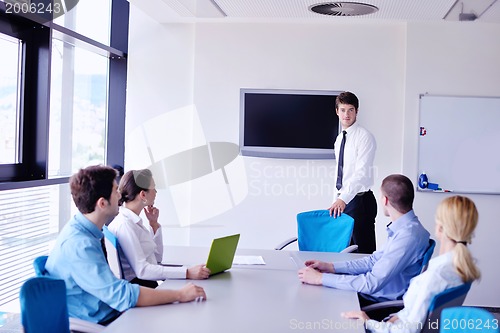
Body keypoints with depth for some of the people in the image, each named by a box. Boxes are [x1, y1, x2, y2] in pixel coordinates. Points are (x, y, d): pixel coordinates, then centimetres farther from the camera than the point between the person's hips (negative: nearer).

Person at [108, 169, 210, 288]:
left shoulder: (134, 220, 12)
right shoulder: (124, 224, -17)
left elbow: (157, 257, 19)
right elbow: (141, 270, -26)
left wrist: (153, 223, 8)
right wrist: (188, 273, -31)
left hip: (150, 282, 9)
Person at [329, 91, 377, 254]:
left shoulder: (365, 137, -11)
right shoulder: (339, 139, 14)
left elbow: (362, 173, -21)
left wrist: (343, 199, -30)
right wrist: (336, 200, 16)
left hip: (360, 201, -8)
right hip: (342, 201, 8)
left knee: (364, 251, -5)